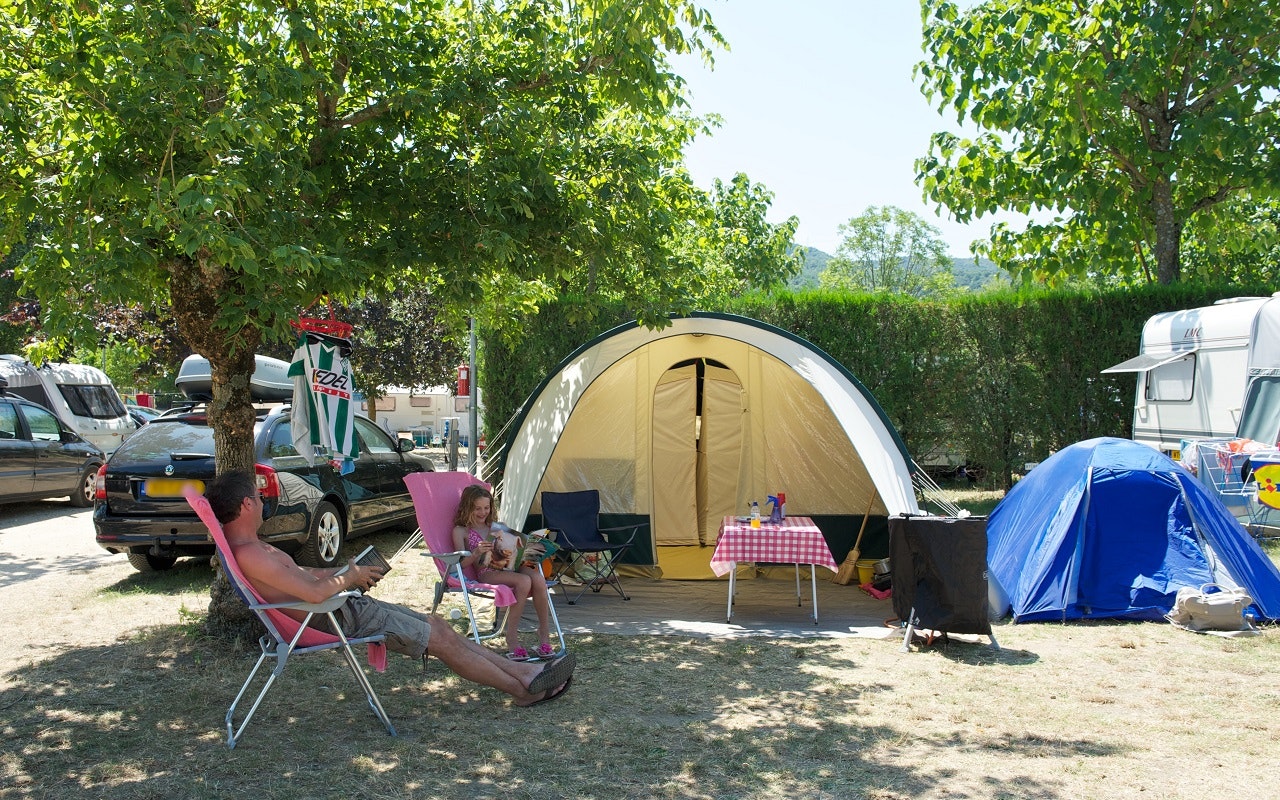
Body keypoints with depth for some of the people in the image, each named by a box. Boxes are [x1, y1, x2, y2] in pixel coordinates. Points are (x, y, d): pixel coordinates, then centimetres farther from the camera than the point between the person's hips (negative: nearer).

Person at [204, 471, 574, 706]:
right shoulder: (248, 554, -25)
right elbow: (313, 592, -32)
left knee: (437, 624, 10)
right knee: (440, 639, -4)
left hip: (342, 606, 11)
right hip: (336, 618, -11)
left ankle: (520, 669, 16)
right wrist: (349, 577, -13)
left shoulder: (248, 546, 10)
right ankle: (524, 688, 8)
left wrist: (343, 572, 8)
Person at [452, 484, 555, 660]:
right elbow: (461, 563, -2)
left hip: (509, 566, 5)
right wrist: (476, 553, -21)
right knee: (524, 581, -34)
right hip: (486, 572, -5)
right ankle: (512, 639, -25)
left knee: (538, 579, -29)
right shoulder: (460, 531, 10)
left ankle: (544, 637, -22)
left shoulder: (496, 526, 25)